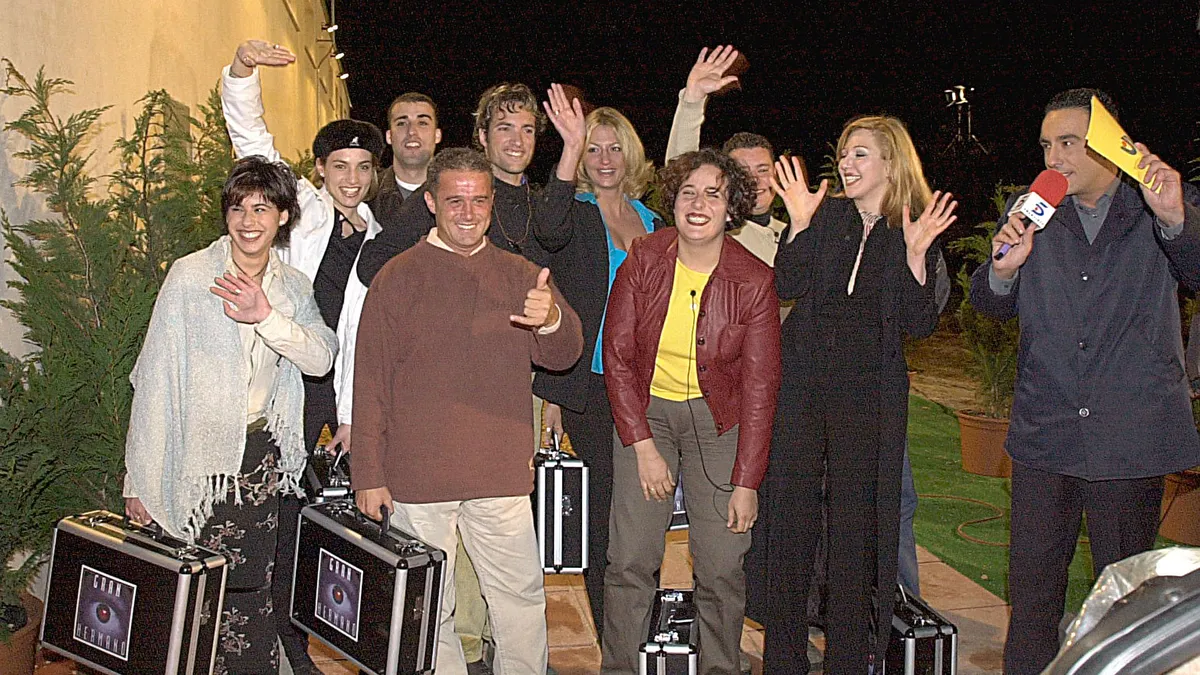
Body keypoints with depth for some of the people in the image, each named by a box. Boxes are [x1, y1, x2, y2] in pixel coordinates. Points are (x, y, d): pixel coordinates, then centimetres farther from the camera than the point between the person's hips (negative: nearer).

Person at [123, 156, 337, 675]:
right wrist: (140, 477, -8)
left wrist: (267, 317, -23)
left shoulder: (293, 286, 9)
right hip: (201, 457, -3)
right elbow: (155, 379, -5)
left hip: (264, 454, 3)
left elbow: (321, 359, -6)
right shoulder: (190, 276, -4)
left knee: (255, 588, 4)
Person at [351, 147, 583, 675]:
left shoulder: (521, 276, 9)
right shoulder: (397, 278, 0)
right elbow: (370, 382, 0)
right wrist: (369, 474, -3)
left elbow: (563, 356, 1)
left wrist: (552, 319, -23)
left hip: (503, 473, 2)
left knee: (522, 597, 8)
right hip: (418, 475, -2)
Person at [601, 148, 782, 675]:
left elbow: (760, 385, -7)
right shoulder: (643, 262, -8)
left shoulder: (753, 280, -10)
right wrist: (643, 447, -9)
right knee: (630, 560, -6)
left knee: (721, 568, -4)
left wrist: (746, 481, -10)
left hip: (718, 419, 0)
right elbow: (616, 355, -3)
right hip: (644, 414, 1)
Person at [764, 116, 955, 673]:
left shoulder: (917, 230, 3)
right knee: (790, 512, 3)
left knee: (855, 520, 5)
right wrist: (800, 223, -13)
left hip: (869, 389, -1)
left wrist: (915, 255, -15)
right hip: (802, 379, 1)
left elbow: (918, 325, -3)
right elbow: (788, 286, -3)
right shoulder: (826, 214, 7)